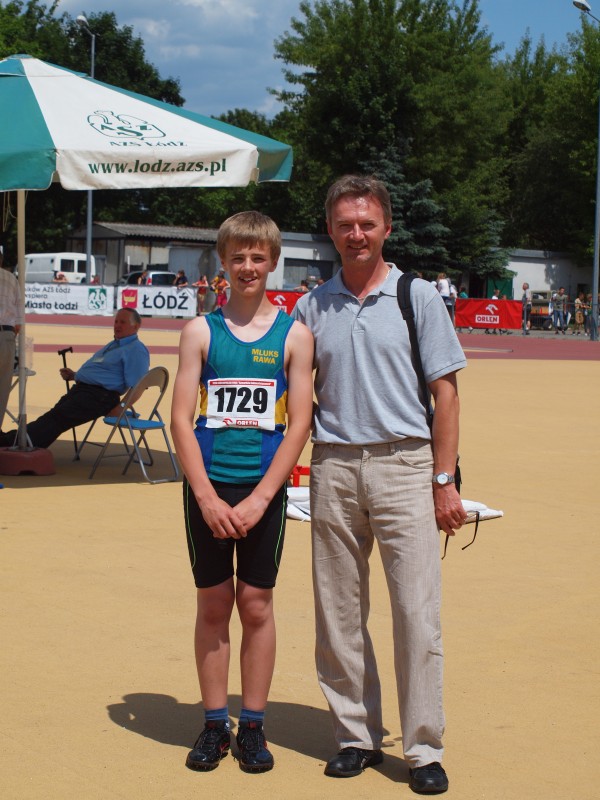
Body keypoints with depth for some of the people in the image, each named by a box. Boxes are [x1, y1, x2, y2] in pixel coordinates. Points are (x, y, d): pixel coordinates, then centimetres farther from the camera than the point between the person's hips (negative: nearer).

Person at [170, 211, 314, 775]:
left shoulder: (293, 334, 1)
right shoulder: (201, 331, 3)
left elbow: (298, 425, -3)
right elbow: (181, 418, -1)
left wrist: (260, 498, -10)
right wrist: (207, 496, -10)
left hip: (263, 490, -1)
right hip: (207, 488, 1)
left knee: (256, 605, 5)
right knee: (212, 605, 7)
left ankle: (253, 726, 16)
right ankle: (214, 724, 17)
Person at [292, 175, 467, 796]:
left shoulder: (418, 297, 3)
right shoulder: (312, 307, 10)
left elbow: (445, 393, 2)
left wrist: (444, 481, -3)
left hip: (403, 465, -3)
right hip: (333, 466, 3)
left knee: (416, 611, -4)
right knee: (338, 613, 7)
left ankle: (423, 749, 5)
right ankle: (356, 735, 20)